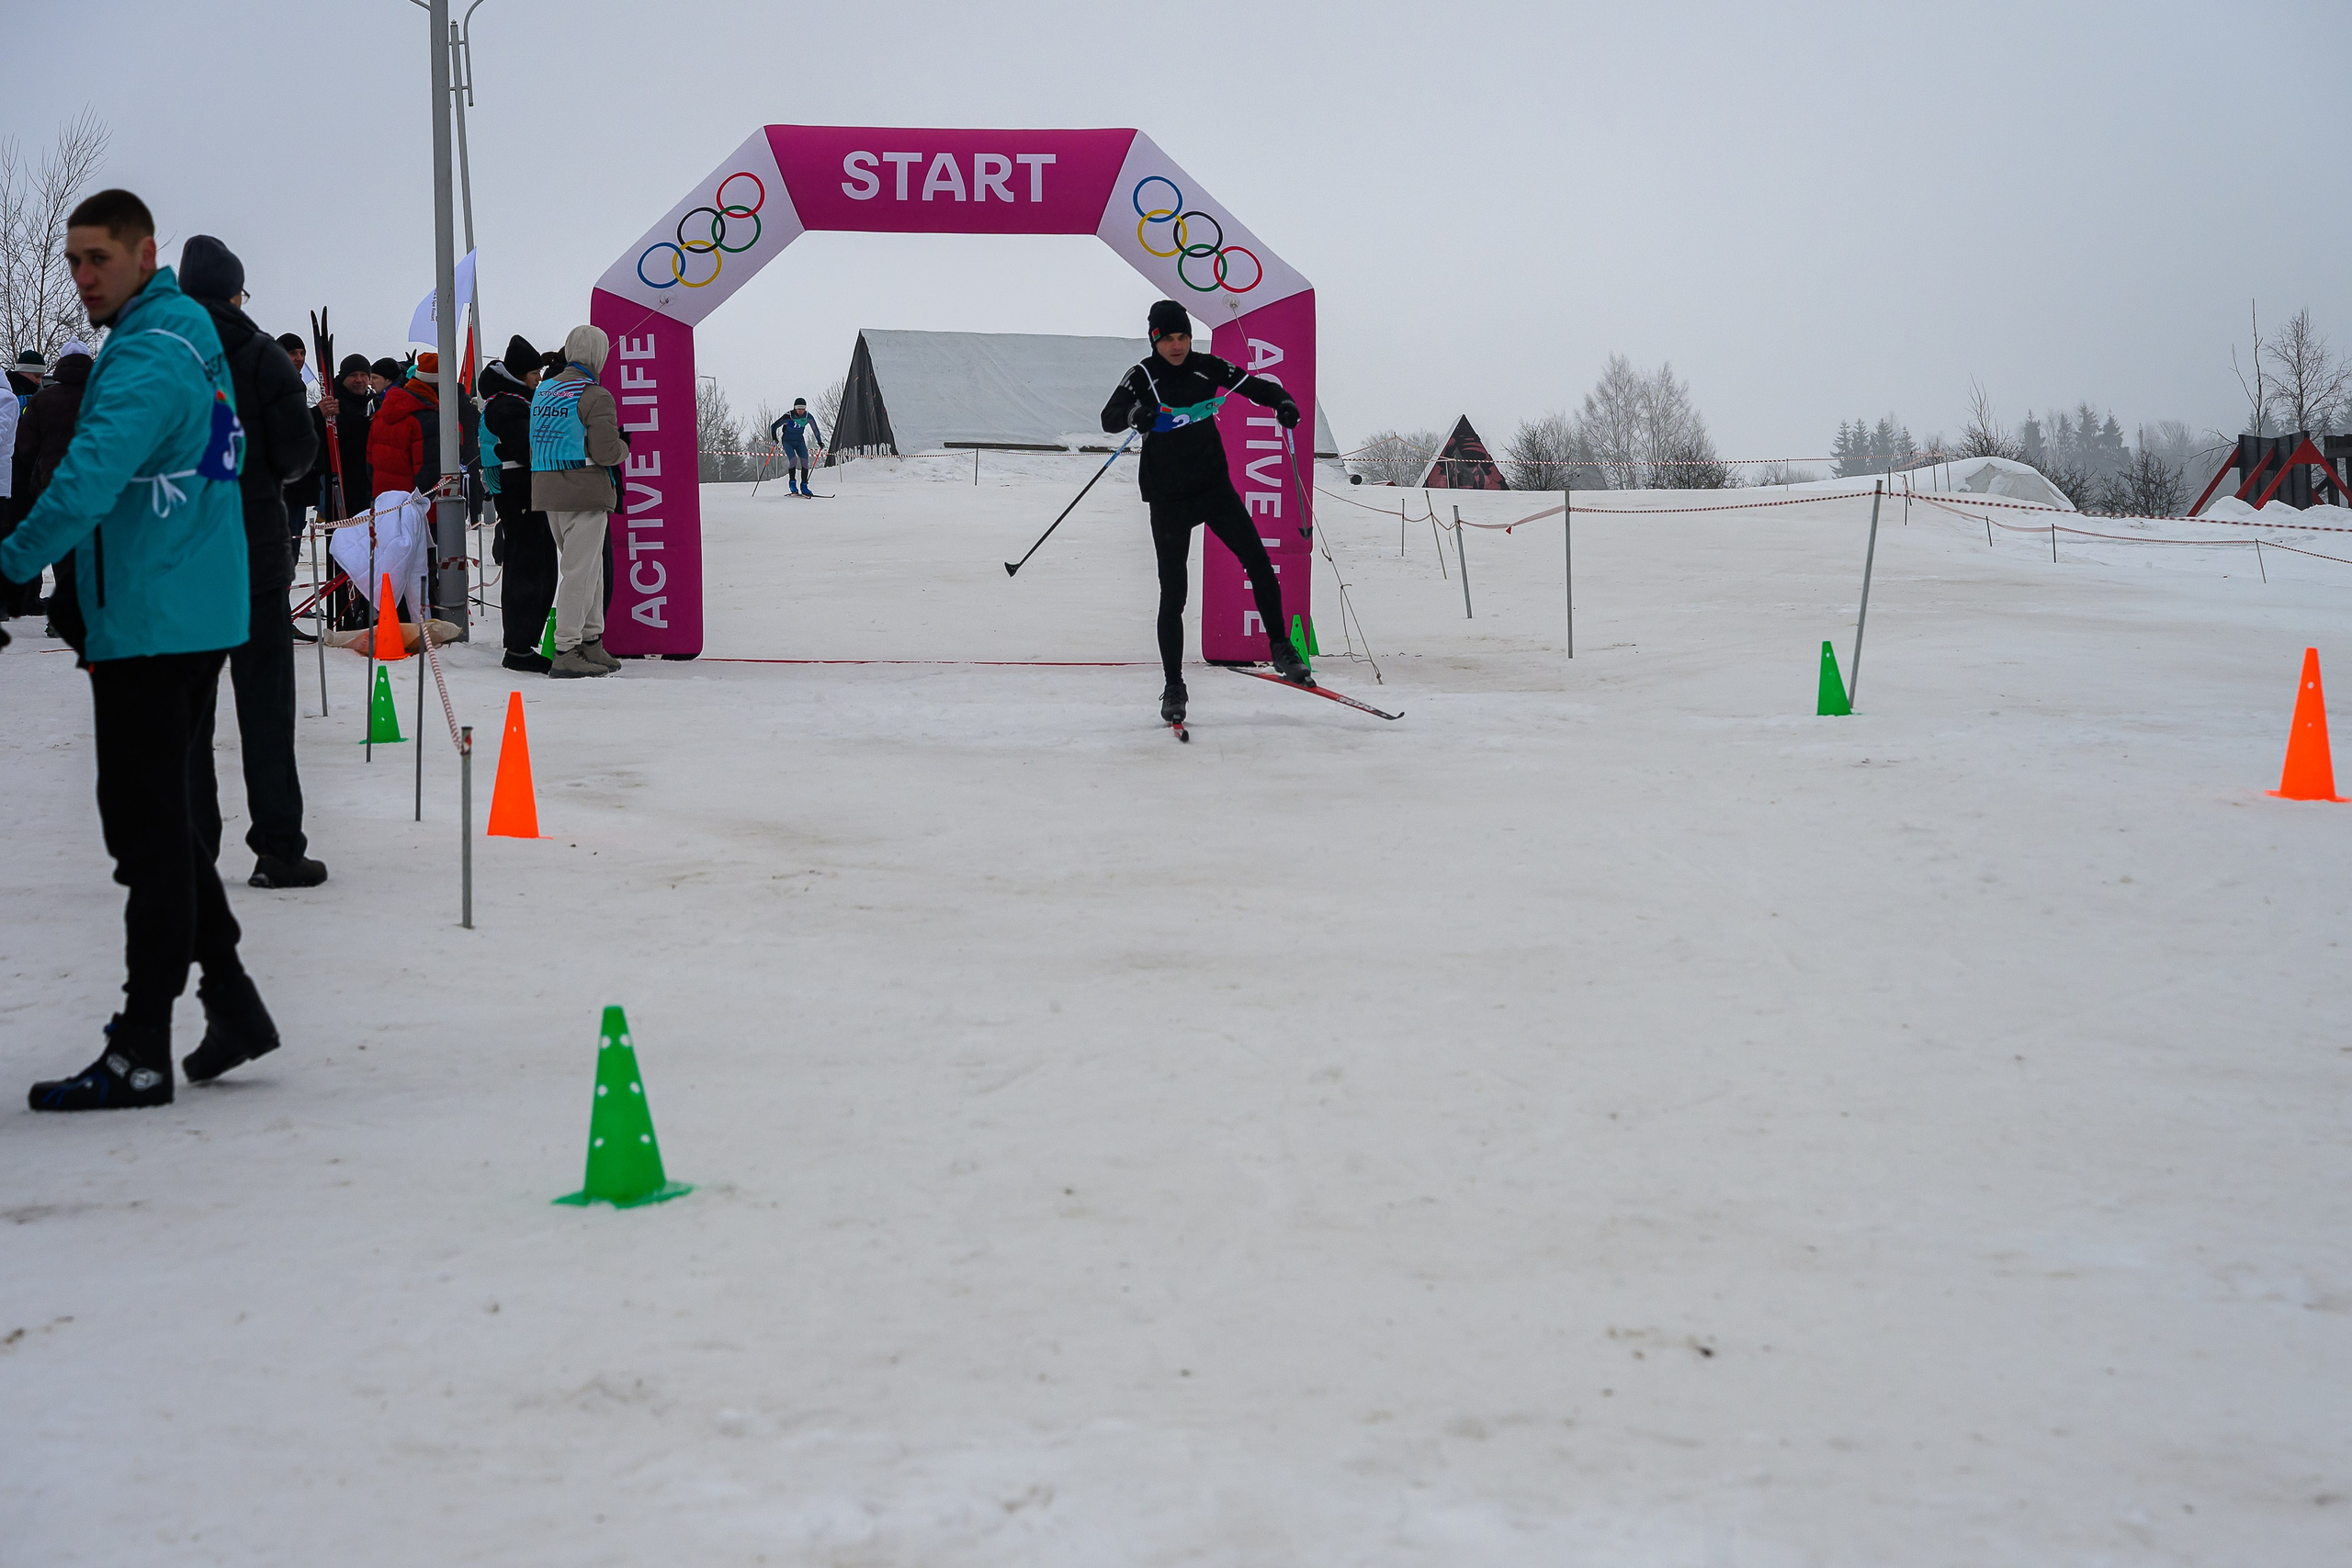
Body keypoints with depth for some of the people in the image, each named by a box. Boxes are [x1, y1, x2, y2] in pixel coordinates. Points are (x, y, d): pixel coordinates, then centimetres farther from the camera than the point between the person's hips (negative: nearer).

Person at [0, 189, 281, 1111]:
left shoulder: (146, 359, -15)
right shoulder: (193, 340, 15)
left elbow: (89, 482, -26)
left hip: (150, 625, -10)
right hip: (197, 616, 10)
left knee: (147, 831, -6)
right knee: (158, 821, 17)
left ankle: (142, 1053, -2)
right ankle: (232, 1005, 20)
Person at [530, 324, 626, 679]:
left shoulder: (541, 391, 12)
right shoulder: (595, 396, -12)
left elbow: (537, 443, 15)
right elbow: (606, 452, -16)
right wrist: (624, 447, 4)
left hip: (546, 489, 8)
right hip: (585, 493, -8)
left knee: (591, 568, 17)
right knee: (579, 571, -4)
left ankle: (592, 643, 22)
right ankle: (566, 652, -4)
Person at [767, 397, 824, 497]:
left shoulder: (808, 417, -12)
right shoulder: (788, 417, -22)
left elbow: (815, 429, 5)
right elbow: (774, 426, -16)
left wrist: (820, 442, 9)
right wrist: (774, 439, -29)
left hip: (800, 441, 3)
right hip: (788, 441, -3)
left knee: (805, 461, -14)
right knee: (793, 460, -24)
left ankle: (804, 486, -5)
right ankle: (792, 483, -7)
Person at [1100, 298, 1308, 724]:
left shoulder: (1206, 367, -1)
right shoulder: (1142, 377, -8)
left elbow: (1253, 385, 6)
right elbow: (1109, 418, -20)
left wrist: (1282, 402, -15)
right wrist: (1135, 413, -43)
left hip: (1214, 486, 3)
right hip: (1168, 498, -3)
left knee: (1258, 562, -9)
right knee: (1173, 593, -4)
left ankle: (1280, 647, 8)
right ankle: (1173, 686, 4)